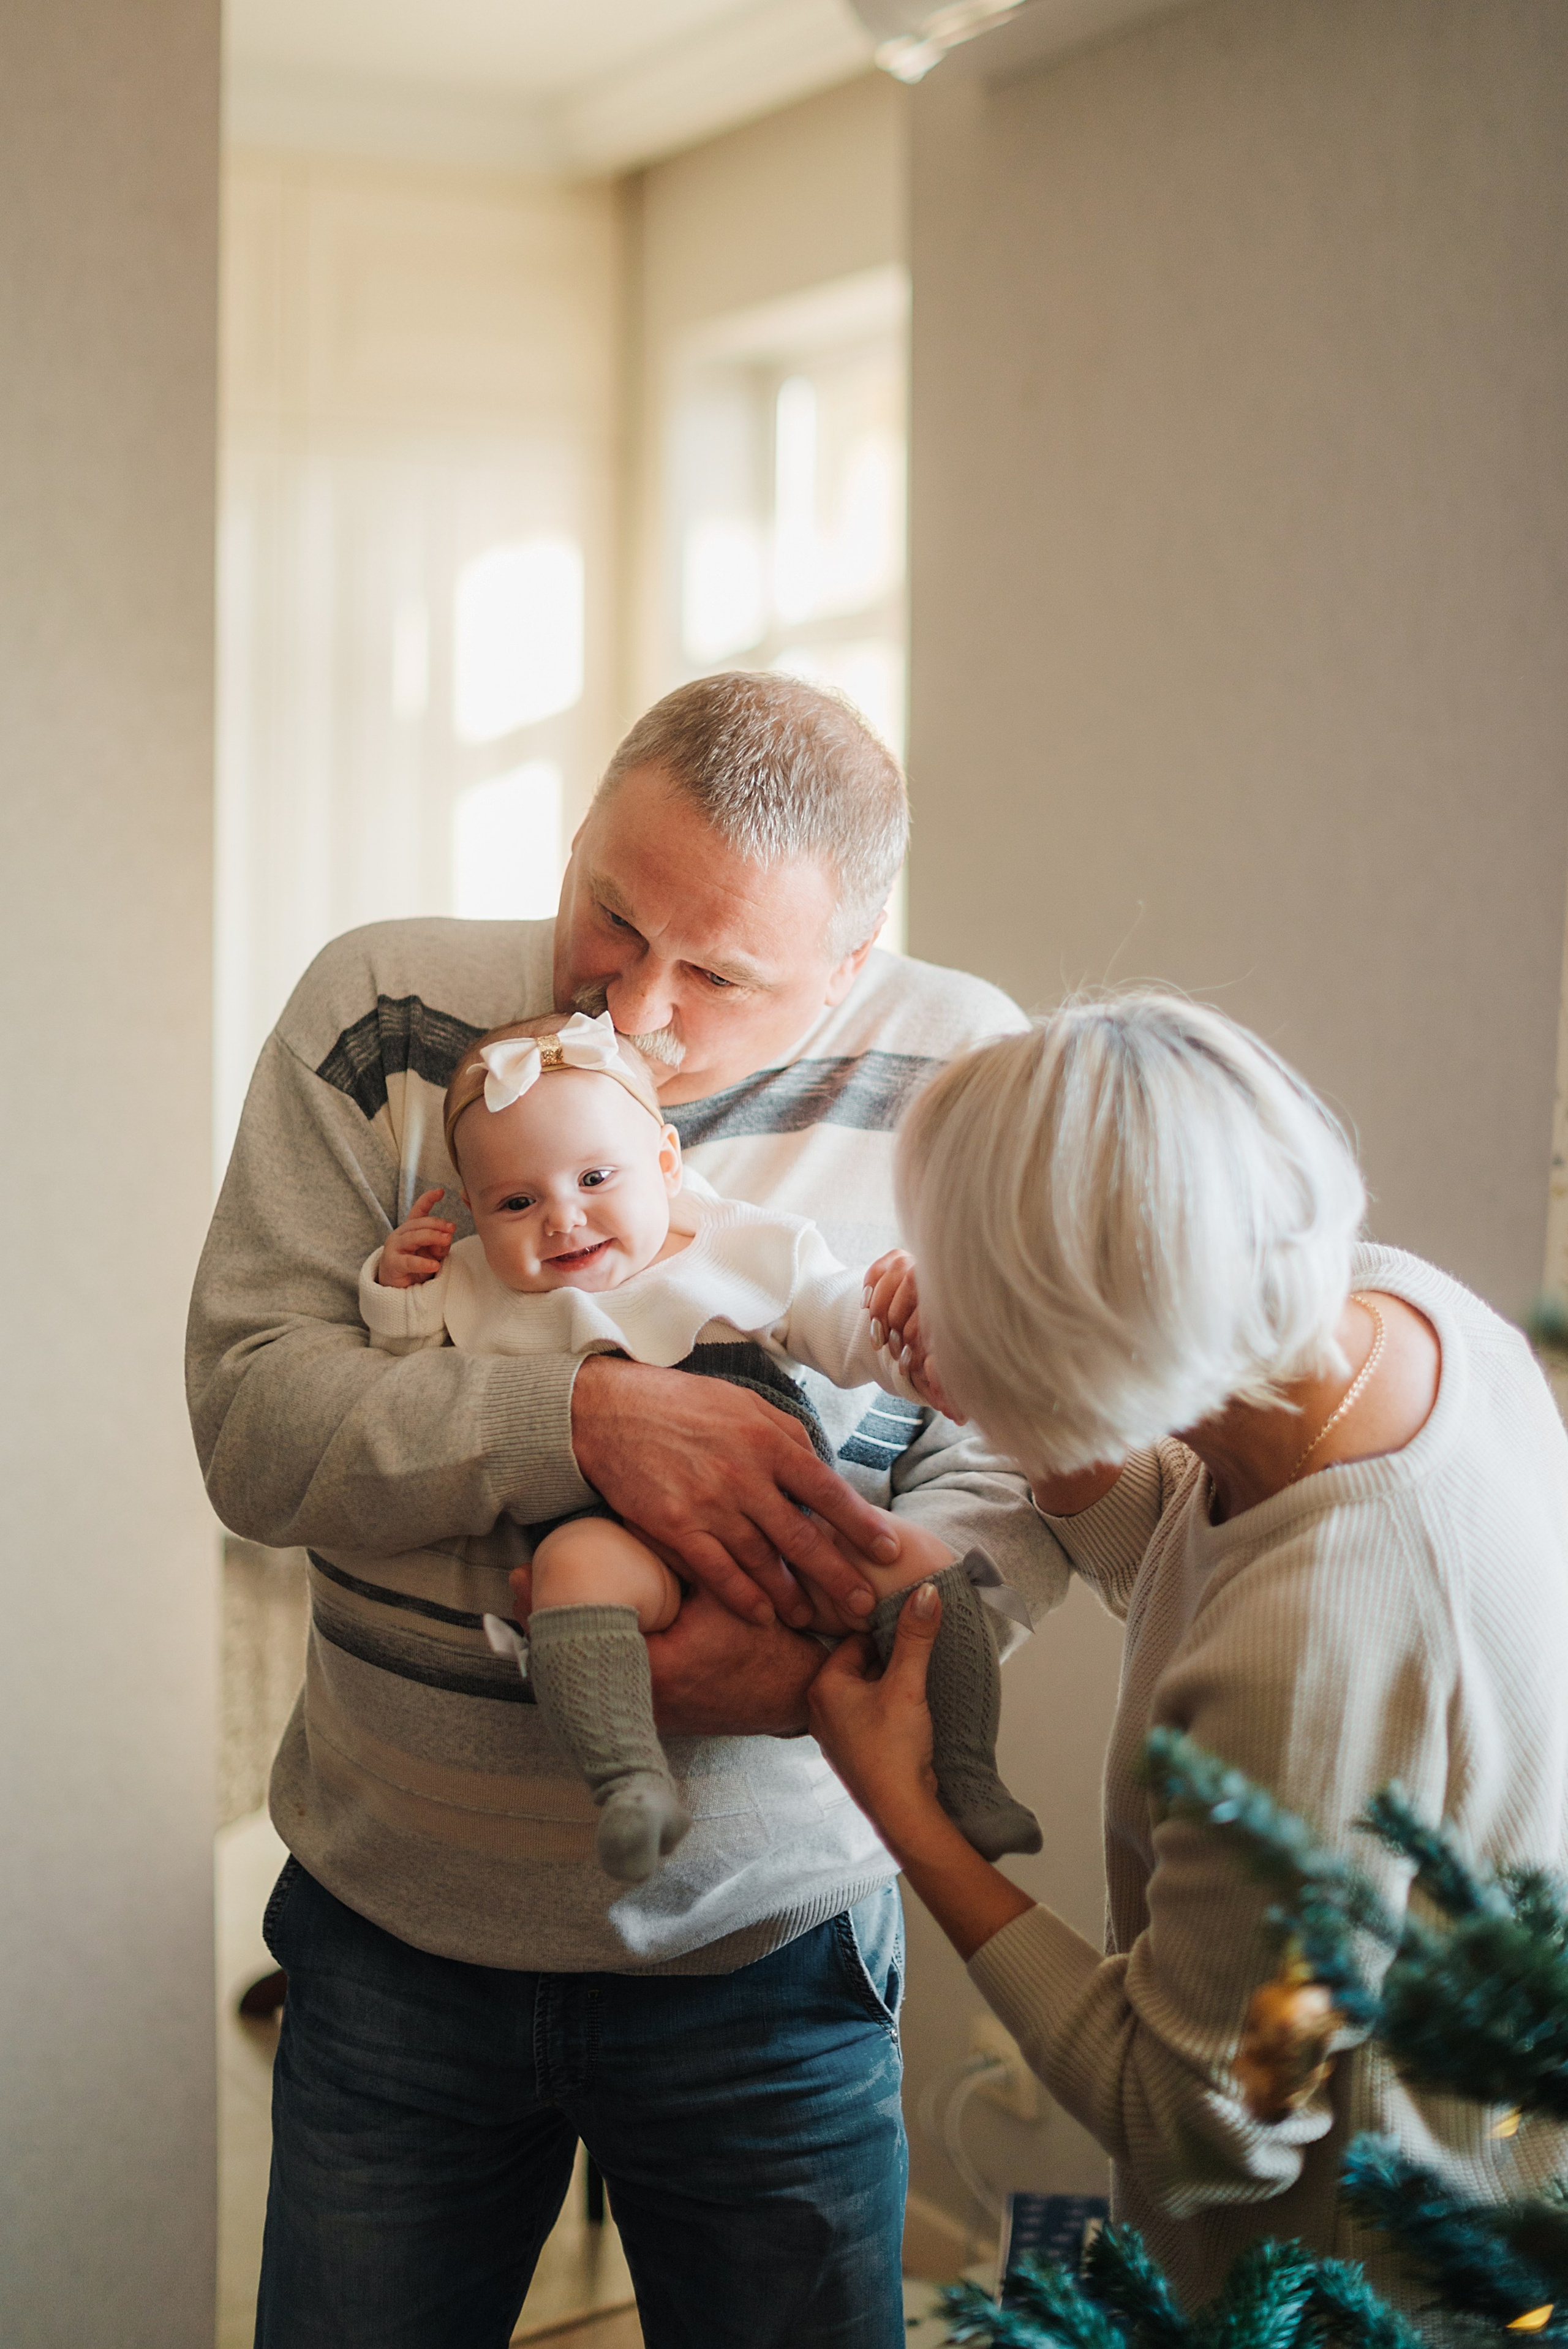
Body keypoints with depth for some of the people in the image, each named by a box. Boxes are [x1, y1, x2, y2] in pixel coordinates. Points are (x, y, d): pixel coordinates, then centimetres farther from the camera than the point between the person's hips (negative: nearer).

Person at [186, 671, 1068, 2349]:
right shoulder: (384, 1014, -7)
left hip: (767, 1955, 0)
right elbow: (250, 1419, -14)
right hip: (395, 1936, 1)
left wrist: (836, 1640, -29)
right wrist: (586, 1417, -28)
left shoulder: (959, 1076, -8)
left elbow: (1010, 1479, -9)